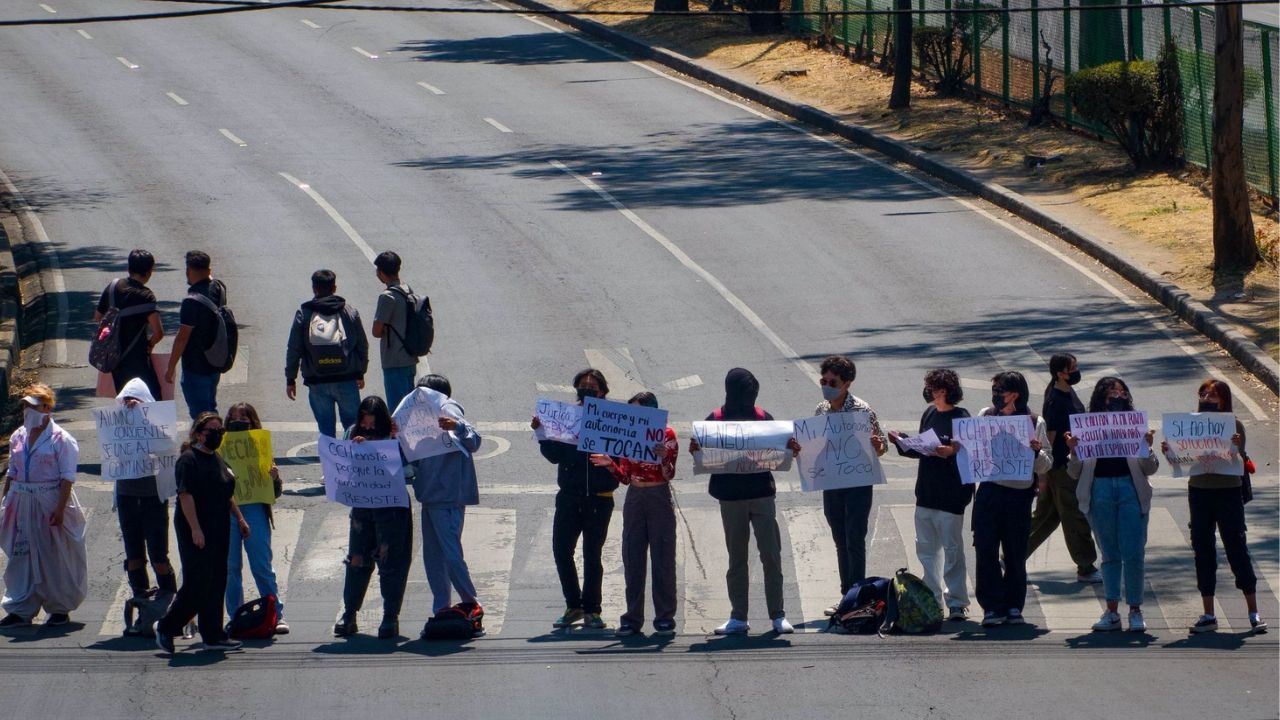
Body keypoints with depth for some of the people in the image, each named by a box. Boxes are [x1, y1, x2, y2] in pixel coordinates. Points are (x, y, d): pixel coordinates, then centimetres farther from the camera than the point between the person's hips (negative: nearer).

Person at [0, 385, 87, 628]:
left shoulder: (60, 439, -8)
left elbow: (67, 477, -10)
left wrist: (60, 508, -17)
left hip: (50, 502, -5)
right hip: (22, 504, 5)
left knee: (55, 557, 4)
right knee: (21, 556, 5)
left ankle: (60, 608, 17)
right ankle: (21, 610, 11)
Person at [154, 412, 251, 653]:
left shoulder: (217, 460, 17)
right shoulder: (188, 460, -11)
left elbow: (227, 494, 25)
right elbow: (185, 495, -18)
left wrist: (239, 518, 18)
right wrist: (195, 529, -23)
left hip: (218, 531, 9)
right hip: (196, 532, -9)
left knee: (216, 584, 8)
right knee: (197, 583, -9)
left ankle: (214, 636, 11)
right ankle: (166, 628, 3)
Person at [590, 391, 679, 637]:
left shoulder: (666, 435, -2)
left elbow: (669, 475, -8)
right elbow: (625, 477, 11)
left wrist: (663, 457, -26)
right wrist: (610, 465, -6)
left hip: (659, 498, -4)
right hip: (634, 498, 4)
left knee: (662, 559, -3)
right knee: (633, 560, 2)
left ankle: (665, 619, 0)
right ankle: (633, 619, 5)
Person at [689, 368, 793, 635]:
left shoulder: (763, 417, 5)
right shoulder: (715, 420, 2)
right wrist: (696, 450, -17)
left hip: (762, 493, 0)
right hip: (731, 498, 0)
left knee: (771, 555, -2)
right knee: (737, 558, 6)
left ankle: (778, 615, 3)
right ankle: (738, 617, 11)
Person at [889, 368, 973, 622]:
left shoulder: (960, 417, -10)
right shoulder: (929, 414, 11)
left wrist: (951, 452, -32)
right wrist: (901, 442, 7)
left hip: (950, 495, -7)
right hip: (926, 493, 7)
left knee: (952, 549, -2)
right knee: (926, 548, 12)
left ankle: (957, 603, 4)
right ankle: (933, 599, 21)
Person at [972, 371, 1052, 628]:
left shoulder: (1034, 423, 1)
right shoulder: (986, 416, 8)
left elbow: (1046, 466, 3)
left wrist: (1037, 452, -18)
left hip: (1019, 494, -2)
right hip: (989, 492, 2)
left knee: (1015, 554, 4)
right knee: (985, 550, -6)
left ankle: (1013, 606, 15)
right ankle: (992, 607, -2)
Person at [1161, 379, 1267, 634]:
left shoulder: (1234, 426, -3)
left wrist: (1236, 447, -28)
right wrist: (1168, 452, -11)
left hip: (1228, 492, -4)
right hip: (1199, 491, 4)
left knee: (1237, 548, -3)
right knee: (1203, 550, 5)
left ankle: (1254, 613, 4)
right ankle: (1208, 615, 12)